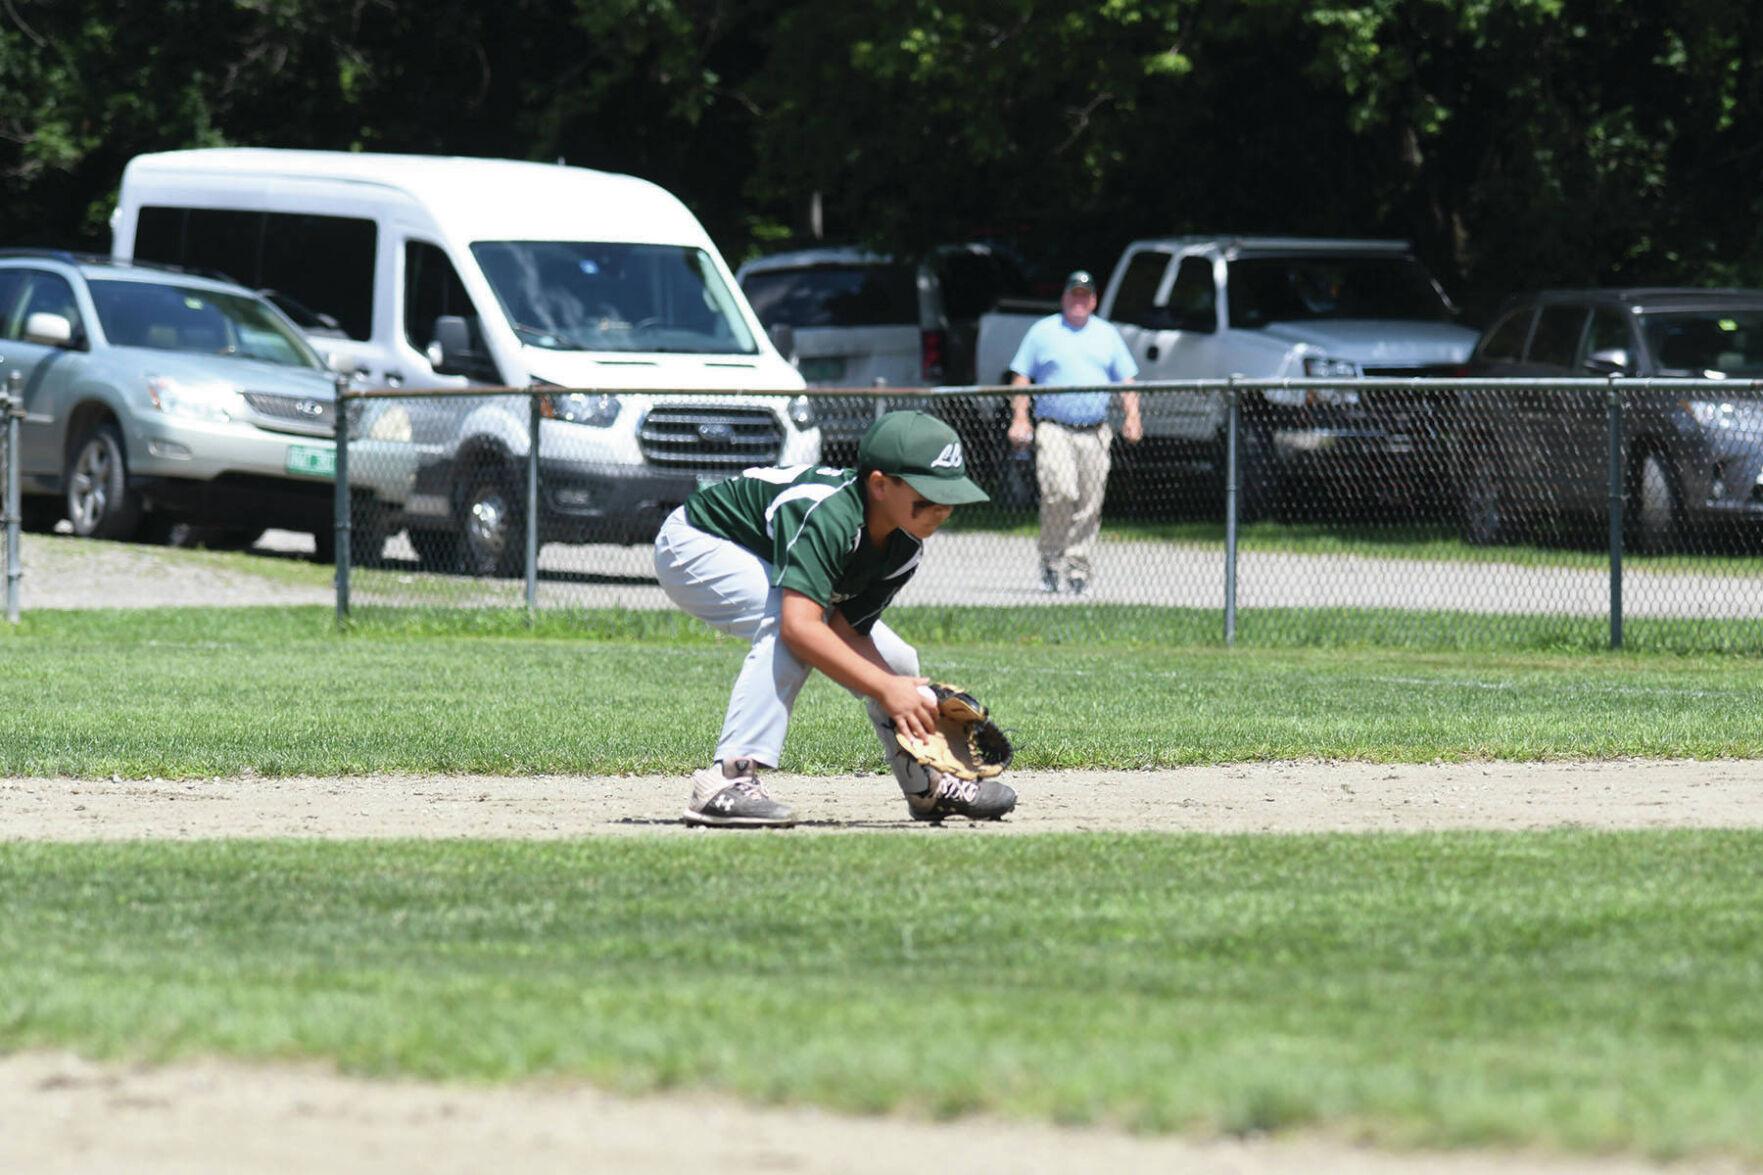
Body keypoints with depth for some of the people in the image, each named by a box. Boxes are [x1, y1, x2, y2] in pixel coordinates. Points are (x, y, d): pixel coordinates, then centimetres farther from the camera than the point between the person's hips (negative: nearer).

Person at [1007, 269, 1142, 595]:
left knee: (1089, 504, -2)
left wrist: (1132, 416, 1)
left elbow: (1126, 380, 17)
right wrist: (1019, 419, -4)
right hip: (1053, 430, -3)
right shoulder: (1043, 332, 10)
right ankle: (1051, 559, -8)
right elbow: (1021, 378, 8)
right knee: (1060, 492, -21)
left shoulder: (1107, 334, 17)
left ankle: (1077, 566, 6)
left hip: (1095, 433, 3)